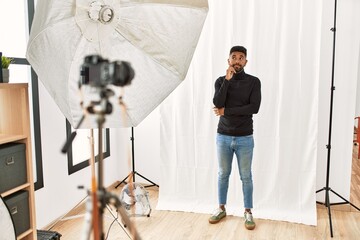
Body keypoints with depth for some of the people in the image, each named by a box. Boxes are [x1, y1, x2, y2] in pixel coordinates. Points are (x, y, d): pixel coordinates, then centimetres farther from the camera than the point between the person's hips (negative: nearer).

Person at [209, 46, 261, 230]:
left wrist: (226, 111, -14)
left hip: (244, 138, -1)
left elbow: (254, 108, -16)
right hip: (223, 136, 2)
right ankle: (221, 208, 28)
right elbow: (217, 104, -15)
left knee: (246, 176, 8)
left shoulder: (254, 82, -3)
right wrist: (227, 80, -19)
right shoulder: (221, 81, 1)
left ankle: (248, 212, 22)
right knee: (223, 174, 13)